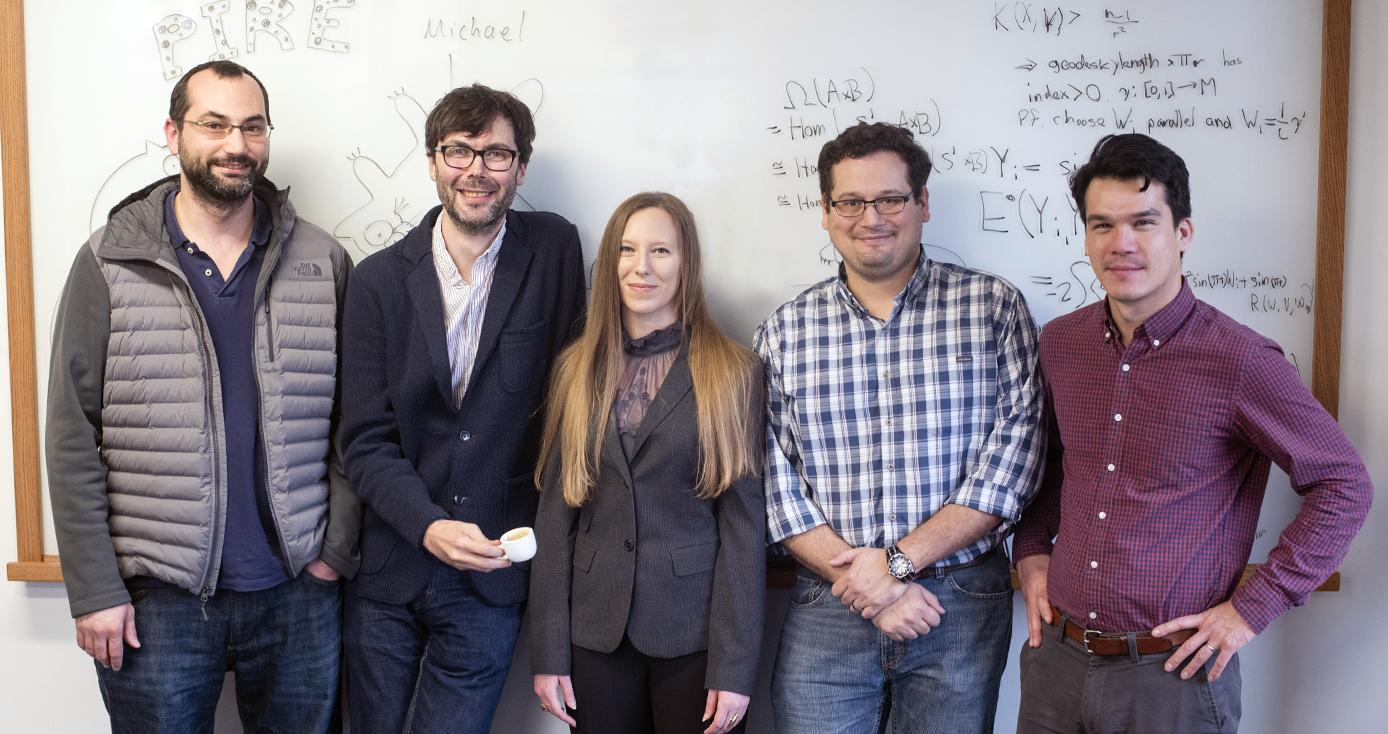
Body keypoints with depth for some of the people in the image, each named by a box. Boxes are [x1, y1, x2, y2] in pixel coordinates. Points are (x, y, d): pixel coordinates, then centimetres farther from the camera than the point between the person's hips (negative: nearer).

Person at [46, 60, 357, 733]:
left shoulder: (324, 263, 3)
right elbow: (74, 439, -3)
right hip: (157, 599, -1)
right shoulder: (110, 264, -2)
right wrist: (94, 591, -6)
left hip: (298, 591, 2)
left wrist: (338, 547, -3)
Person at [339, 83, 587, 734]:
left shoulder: (554, 250, -2)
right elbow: (366, 437, -4)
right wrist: (428, 526, -20)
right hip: (386, 576, 2)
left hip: (490, 581, -1)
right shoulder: (379, 279, 0)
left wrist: (541, 534, -3)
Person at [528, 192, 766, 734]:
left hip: (694, 634, -2)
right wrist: (548, 651, 0)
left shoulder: (732, 372, -3)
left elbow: (744, 522, -7)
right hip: (596, 635, 3)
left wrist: (734, 665, -11)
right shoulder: (579, 371, 6)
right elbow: (556, 512, 4)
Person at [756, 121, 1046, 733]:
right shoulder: (784, 332, 3)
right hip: (825, 612, 1)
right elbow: (775, 482, -1)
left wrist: (898, 561, -13)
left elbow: (1014, 453, -8)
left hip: (963, 608, 0)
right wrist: (862, 582, -11)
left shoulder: (994, 308, -1)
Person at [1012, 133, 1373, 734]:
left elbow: (1344, 487, -5)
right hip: (1057, 658, 5)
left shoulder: (1240, 361, -13)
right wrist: (1030, 550, 7)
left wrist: (1251, 608, -8)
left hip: (1173, 674, -4)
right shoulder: (1060, 343, 2)